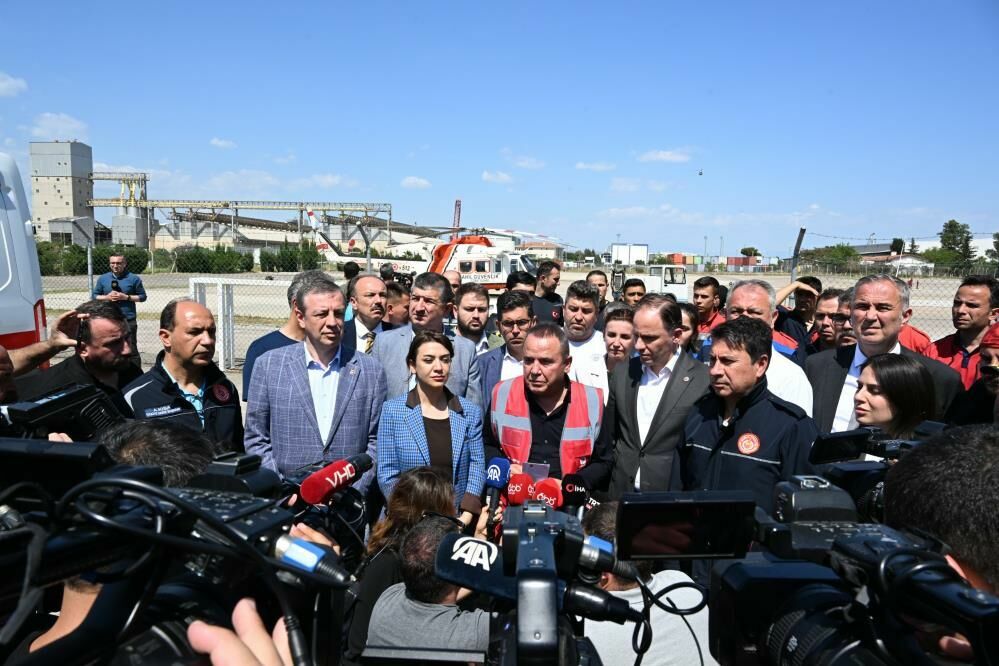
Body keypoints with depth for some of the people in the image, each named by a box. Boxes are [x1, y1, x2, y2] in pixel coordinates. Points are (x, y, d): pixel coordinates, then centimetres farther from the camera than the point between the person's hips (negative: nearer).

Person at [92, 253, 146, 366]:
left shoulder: (133, 278, 0)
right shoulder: (103, 278, 9)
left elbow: (142, 296, 3)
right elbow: (94, 296, 14)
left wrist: (126, 297, -12)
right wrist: (107, 297, -6)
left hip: (128, 321, -4)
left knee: (131, 350, -3)